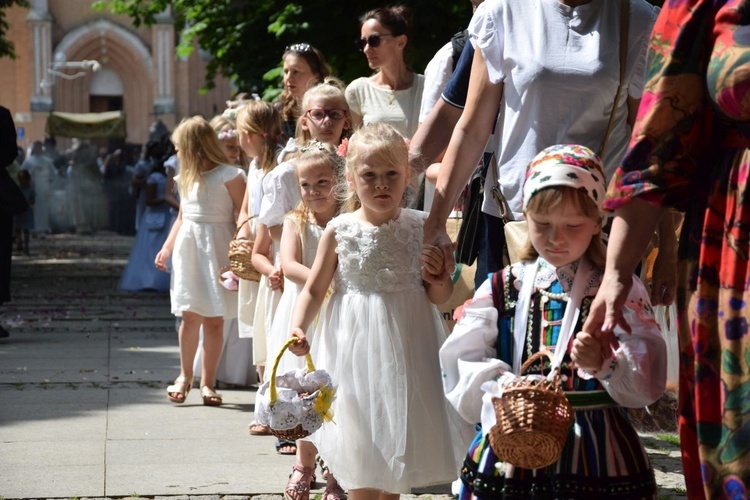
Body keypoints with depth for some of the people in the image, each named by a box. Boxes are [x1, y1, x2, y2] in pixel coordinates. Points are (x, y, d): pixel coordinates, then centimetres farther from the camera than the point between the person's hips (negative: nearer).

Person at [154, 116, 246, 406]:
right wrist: (166, 248, 19)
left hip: (217, 251, -5)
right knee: (189, 315, 2)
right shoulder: (186, 178, 15)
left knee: (214, 319, -2)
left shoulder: (229, 176, -7)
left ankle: (207, 382, 7)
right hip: (188, 249, 5)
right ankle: (185, 375, 14)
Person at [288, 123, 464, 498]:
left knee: (400, 437, 11)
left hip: (405, 347, 2)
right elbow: (314, 290, 2)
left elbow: (440, 297, 8)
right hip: (357, 348, -2)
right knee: (360, 444, 0)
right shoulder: (339, 231, -4)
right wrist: (297, 327, -14)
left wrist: (437, 281, -14)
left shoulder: (421, 228, -1)